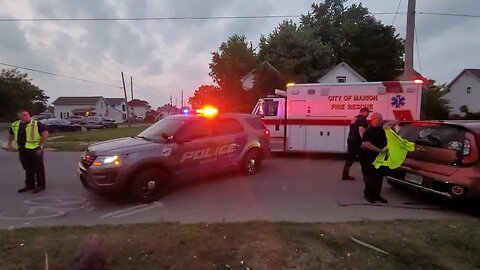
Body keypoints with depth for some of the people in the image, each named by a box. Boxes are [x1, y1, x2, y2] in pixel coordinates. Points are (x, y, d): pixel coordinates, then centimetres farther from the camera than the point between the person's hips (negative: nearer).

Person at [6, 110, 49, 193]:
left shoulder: (36, 124, -10)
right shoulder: (15, 125, 9)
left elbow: (45, 134, -14)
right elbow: (11, 135, 25)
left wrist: (41, 146, -16)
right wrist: (9, 144, 16)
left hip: (35, 149, -6)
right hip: (22, 150, 6)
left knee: (38, 168, 1)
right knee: (28, 168, 15)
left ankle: (40, 185, 9)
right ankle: (29, 185, 26)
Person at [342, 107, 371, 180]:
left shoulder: (354, 118, 17)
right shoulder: (362, 119, -10)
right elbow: (361, 130, -23)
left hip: (351, 140, 8)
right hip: (357, 141, -8)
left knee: (350, 158, 10)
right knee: (363, 159, 4)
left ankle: (345, 175, 11)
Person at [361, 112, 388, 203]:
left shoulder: (381, 130, 10)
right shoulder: (369, 131, -13)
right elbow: (366, 144, -25)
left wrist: (386, 150, 11)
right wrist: (380, 150, -26)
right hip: (371, 158, -7)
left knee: (380, 177, 12)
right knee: (370, 177, 1)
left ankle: (376, 194, 23)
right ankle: (368, 194, 13)